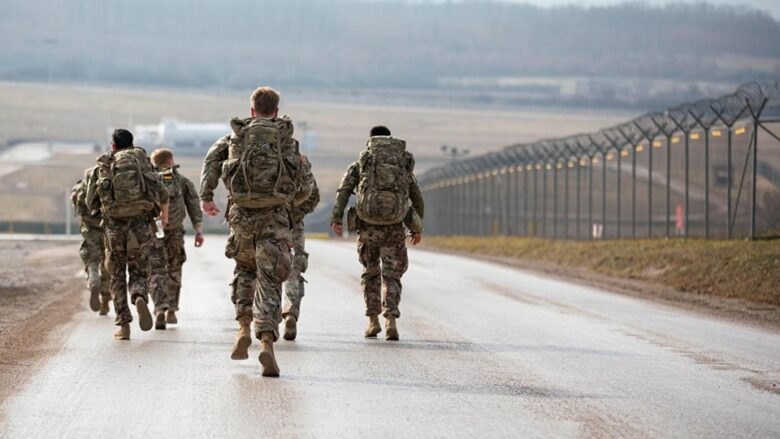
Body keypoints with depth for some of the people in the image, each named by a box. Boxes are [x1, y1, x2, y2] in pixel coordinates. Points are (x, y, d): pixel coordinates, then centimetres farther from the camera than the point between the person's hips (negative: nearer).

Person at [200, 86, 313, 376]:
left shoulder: (236, 136, 14)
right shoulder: (287, 140, 13)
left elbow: (213, 158, -3)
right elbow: (305, 186, 14)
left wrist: (206, 196, -5)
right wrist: (289, 202, 33)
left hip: (242, 213, 1)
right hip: (275, 215, -1)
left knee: (245, 269, 24)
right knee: (269, 279, -4)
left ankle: (244, 327, 8)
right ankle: (267, 341, -21)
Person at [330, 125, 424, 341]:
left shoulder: (360, 164, 11)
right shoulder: (404, 166, 17)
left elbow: (344, 190, -4)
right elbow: (418, 200, 23)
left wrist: (336, 218, -10)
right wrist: (418, 228, 34)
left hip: (369, 226, 0)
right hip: (395, 226, 0)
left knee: (370, 273, 17)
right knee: (391, 275, 4)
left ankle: (373, 321, 14)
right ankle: (391, 320, -15)